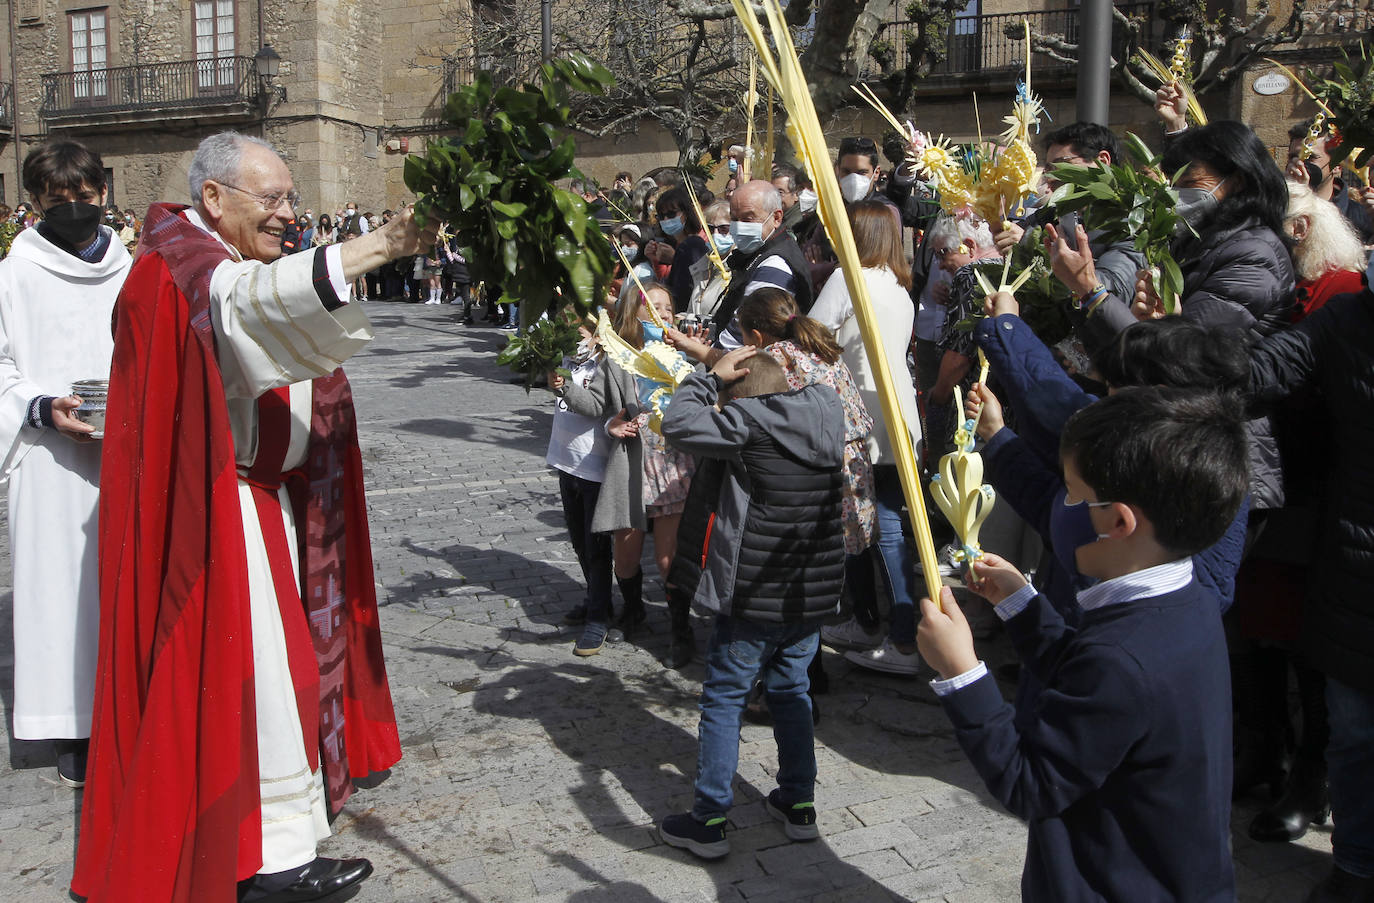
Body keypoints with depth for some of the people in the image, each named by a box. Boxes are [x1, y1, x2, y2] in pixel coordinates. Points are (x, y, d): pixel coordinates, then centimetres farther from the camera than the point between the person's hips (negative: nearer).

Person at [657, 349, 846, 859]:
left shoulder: (750, 421, -19)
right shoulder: (826, 412, 2)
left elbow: (678, 425, -17)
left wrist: (711, 376, -5)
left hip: (754, 599, -6)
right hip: (813, 593, 7)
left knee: (723, 699, 6)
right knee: (791, 691, 21)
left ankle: (709, 821, 13)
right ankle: (799, 805, 30)